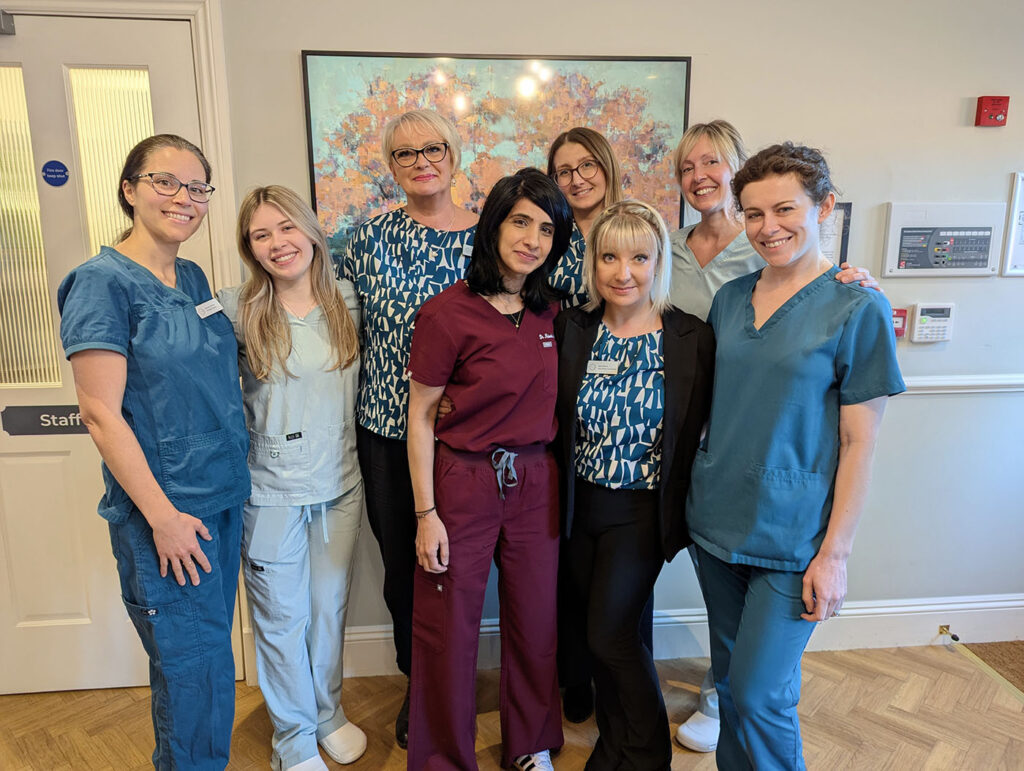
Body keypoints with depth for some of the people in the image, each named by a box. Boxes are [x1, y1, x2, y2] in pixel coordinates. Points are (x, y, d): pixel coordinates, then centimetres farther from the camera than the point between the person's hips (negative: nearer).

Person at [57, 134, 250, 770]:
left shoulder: (192, 277, 9)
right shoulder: (103, 281, -13)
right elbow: (101, 412, -17)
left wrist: (232, 477, 13)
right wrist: (163, 515, -17)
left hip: (225, 496, 7)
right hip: (164, 510, -7)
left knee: (208, 650, 19)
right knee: (194, 668, 3)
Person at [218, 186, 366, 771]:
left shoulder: (348, 301, -1)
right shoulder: (236, 311, -9)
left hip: (341, 485, 3)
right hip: (272, 490, -2)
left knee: (331, 606, 18)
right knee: (282, 617, 11)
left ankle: (330, 713, 42)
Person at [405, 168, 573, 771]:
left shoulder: (551, 313, 4)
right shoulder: (447, 313, -12)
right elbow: (421, 416, -8)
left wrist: (552, 476, 9)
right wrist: (426, 512, -9)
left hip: (536, 482, 5)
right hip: (463, 482, -4)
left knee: (536, 623, 16)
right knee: (450, 631, 8)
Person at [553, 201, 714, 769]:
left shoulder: (693, 338, -11)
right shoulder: (570, 329, -4)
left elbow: (702, 434, -7)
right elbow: (552, 417, 4)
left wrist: (681, 512, -8)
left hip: (642, 509, -3)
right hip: (580, 505, 4)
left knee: (608, 632, -2)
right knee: (598, 632, 16)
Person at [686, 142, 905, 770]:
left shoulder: (858, 309, -10)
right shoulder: (730, 299, 5)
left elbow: (859, 442, -10)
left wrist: (835, 553, -11)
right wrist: (696, 496, 9)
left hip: (792, 536, -5)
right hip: (717, 521, 5)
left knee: (760, 694, 1)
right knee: (731, 678, 19)